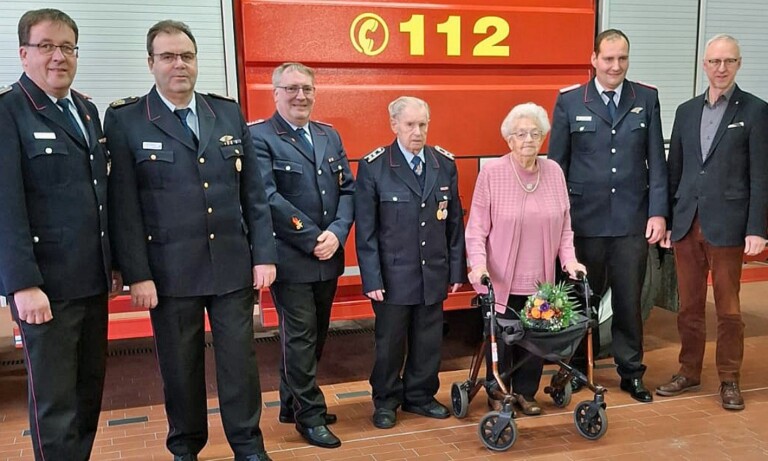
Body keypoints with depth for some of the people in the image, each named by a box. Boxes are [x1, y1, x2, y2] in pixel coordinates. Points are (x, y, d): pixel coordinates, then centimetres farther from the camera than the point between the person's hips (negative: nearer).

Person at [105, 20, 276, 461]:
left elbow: (254, 192, 7)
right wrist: (138, 274, -9)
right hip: (170, 271, -2)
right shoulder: (125, 119, -1)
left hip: (234, 265, 2)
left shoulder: (229, 112, 7)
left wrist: (264, 254, 2)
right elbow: (124, 205, -5)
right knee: (181, 365, 11)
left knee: (240, 359, 8)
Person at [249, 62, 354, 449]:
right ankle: (310, 415, 18)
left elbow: (347, 189, 7)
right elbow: (269, 198, -18)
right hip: (290, 258, -6)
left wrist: (337, 233, -10)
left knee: (314, 336, 16)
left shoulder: (330, 136, 12)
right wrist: (312, 239, -17)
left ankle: (293, 404, 33)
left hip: (328, 257, 7)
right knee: (300, 338, 3)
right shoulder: (259, 137, -8)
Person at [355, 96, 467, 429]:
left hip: (434, 273, 4)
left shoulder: (445, 163, 3)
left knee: (429, 340, 12)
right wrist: (371, 278, -11)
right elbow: (366, 229, -8)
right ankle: (386, 401, 29)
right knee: (390, 341, 9)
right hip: (393, 274, -3)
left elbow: (454, 222, 6)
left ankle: (420, 396, 32)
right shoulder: (373, 166, -8)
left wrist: (457, 268, 5)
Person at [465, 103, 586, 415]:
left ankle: (526, 393, 29)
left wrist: (568, 258, -3)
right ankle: (496, 393, 30)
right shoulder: (491, 172, -8)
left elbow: (564, 225, 9)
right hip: (501, 280, -3)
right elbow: (477, 228, -7)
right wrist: (478, 263, -19)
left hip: (540, 281, 3)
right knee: (500, 339, 7)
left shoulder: (554, 171, 3)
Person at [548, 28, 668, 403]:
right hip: (584, 218, -1)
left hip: (632, 219, 1)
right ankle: (577, 367, 26)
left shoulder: (647, 99, 5)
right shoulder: (569, 101, 1)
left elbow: (656, 160, 4)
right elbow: (556, 163, 2)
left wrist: (658, 212, -3)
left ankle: (631, 373, 23)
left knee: (629, 300, 8)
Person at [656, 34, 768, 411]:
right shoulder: (686, 111, 12)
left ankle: (729, 380, 18)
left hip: (727, 225, -4)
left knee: (728, 308, 5)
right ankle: (689, 372, 24)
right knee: (689, 305, 11)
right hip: (686, 224, 4)